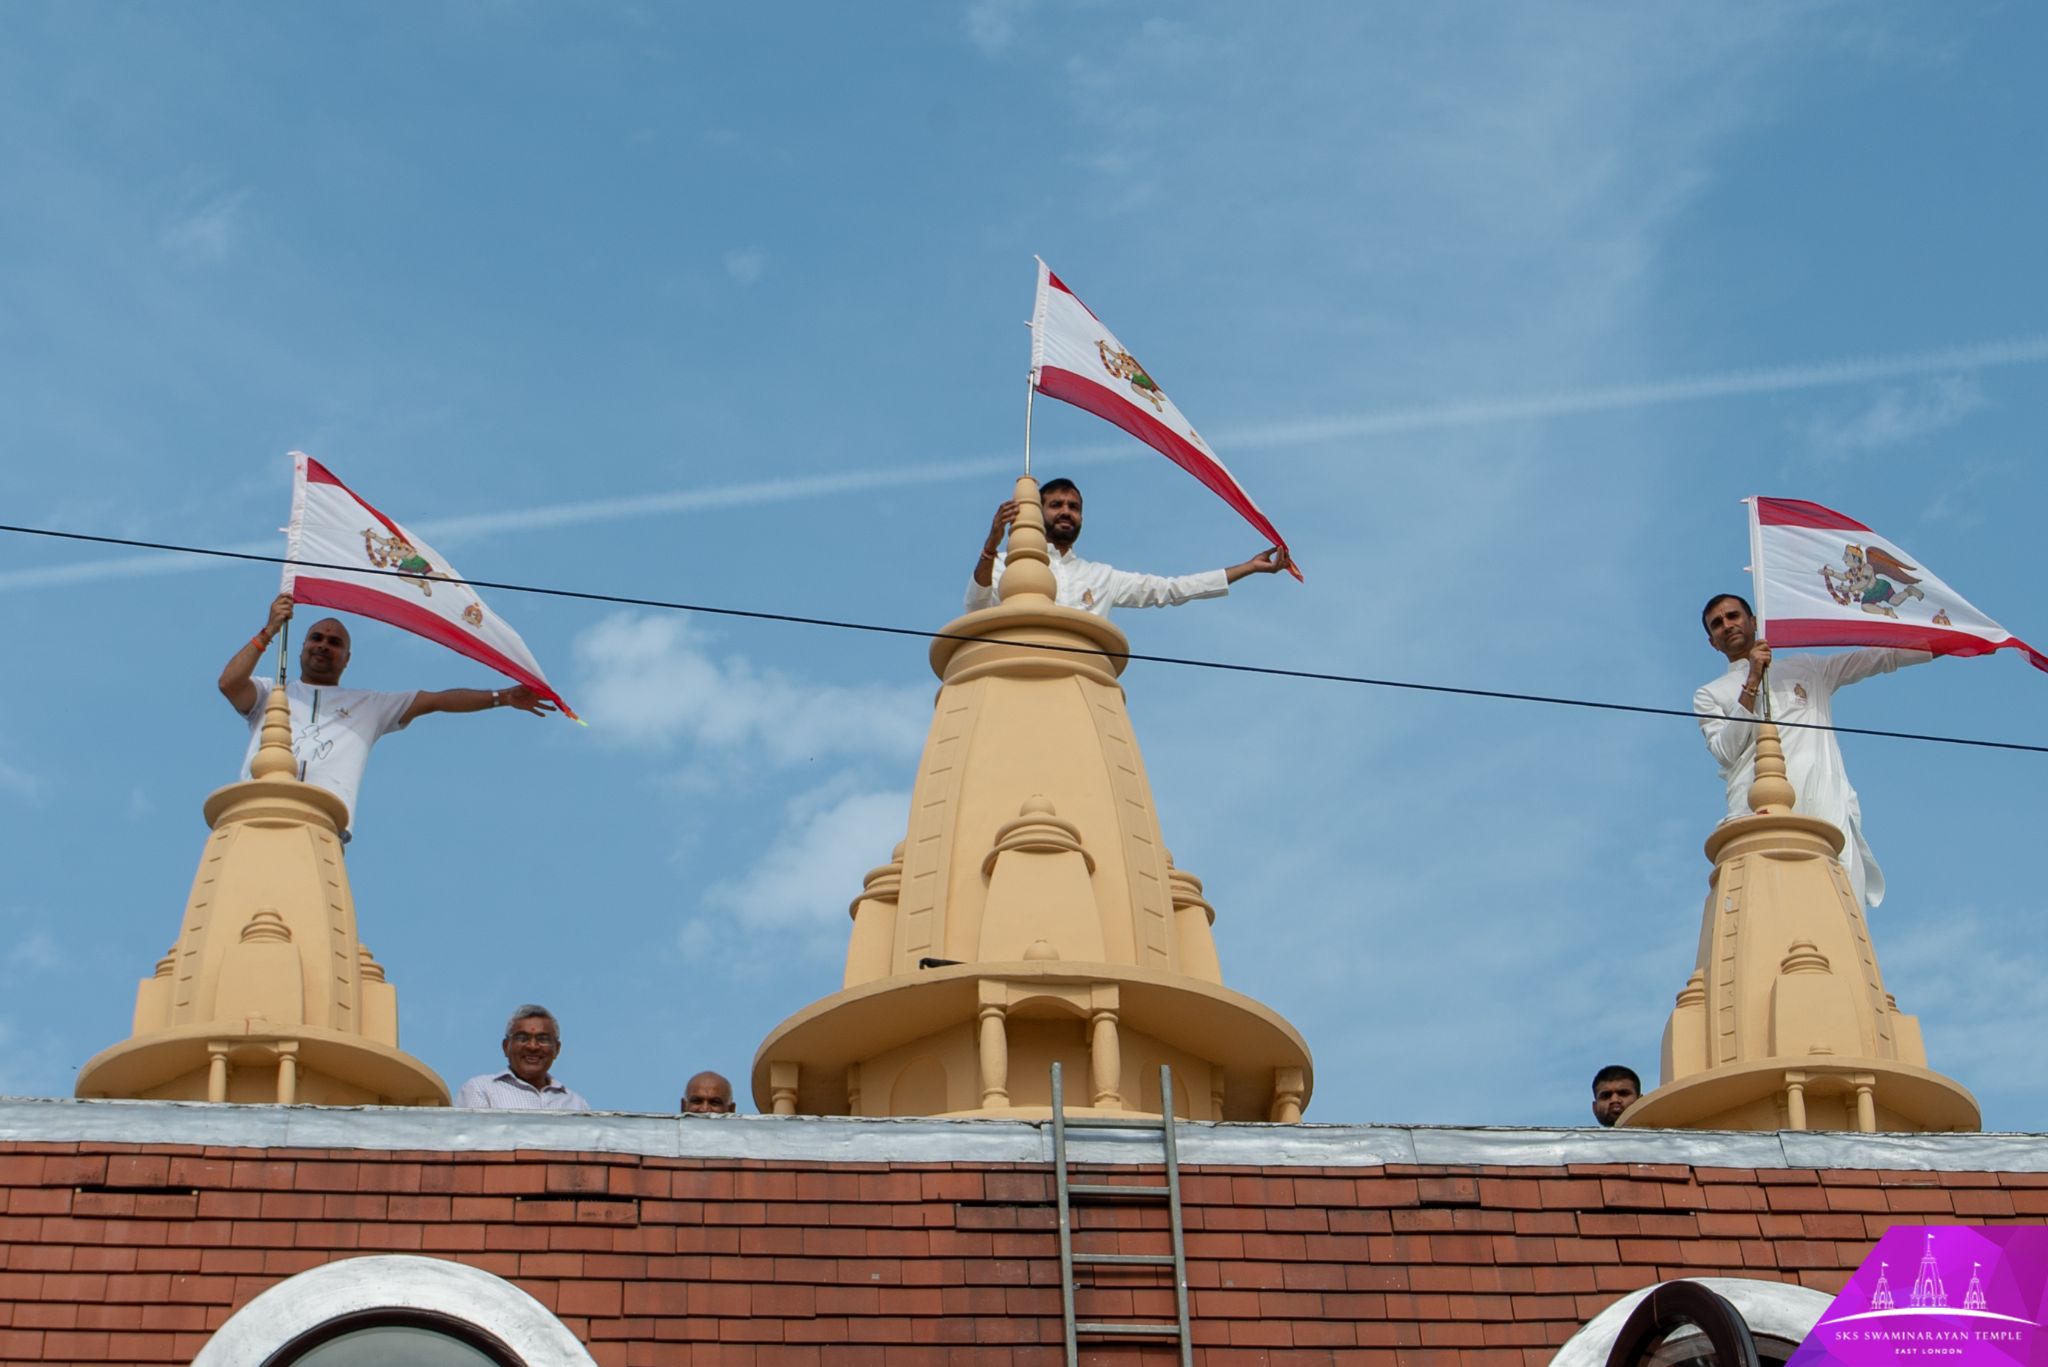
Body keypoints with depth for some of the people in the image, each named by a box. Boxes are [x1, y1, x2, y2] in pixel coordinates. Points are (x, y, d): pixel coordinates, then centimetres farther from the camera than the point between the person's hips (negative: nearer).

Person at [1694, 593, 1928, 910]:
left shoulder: (1807, 669, 32)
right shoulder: (1710, 695, 25)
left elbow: (1884, 658, 32)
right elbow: (1726, 751, 8)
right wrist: (1753, 683, 4)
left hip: (1824, 808, 1)